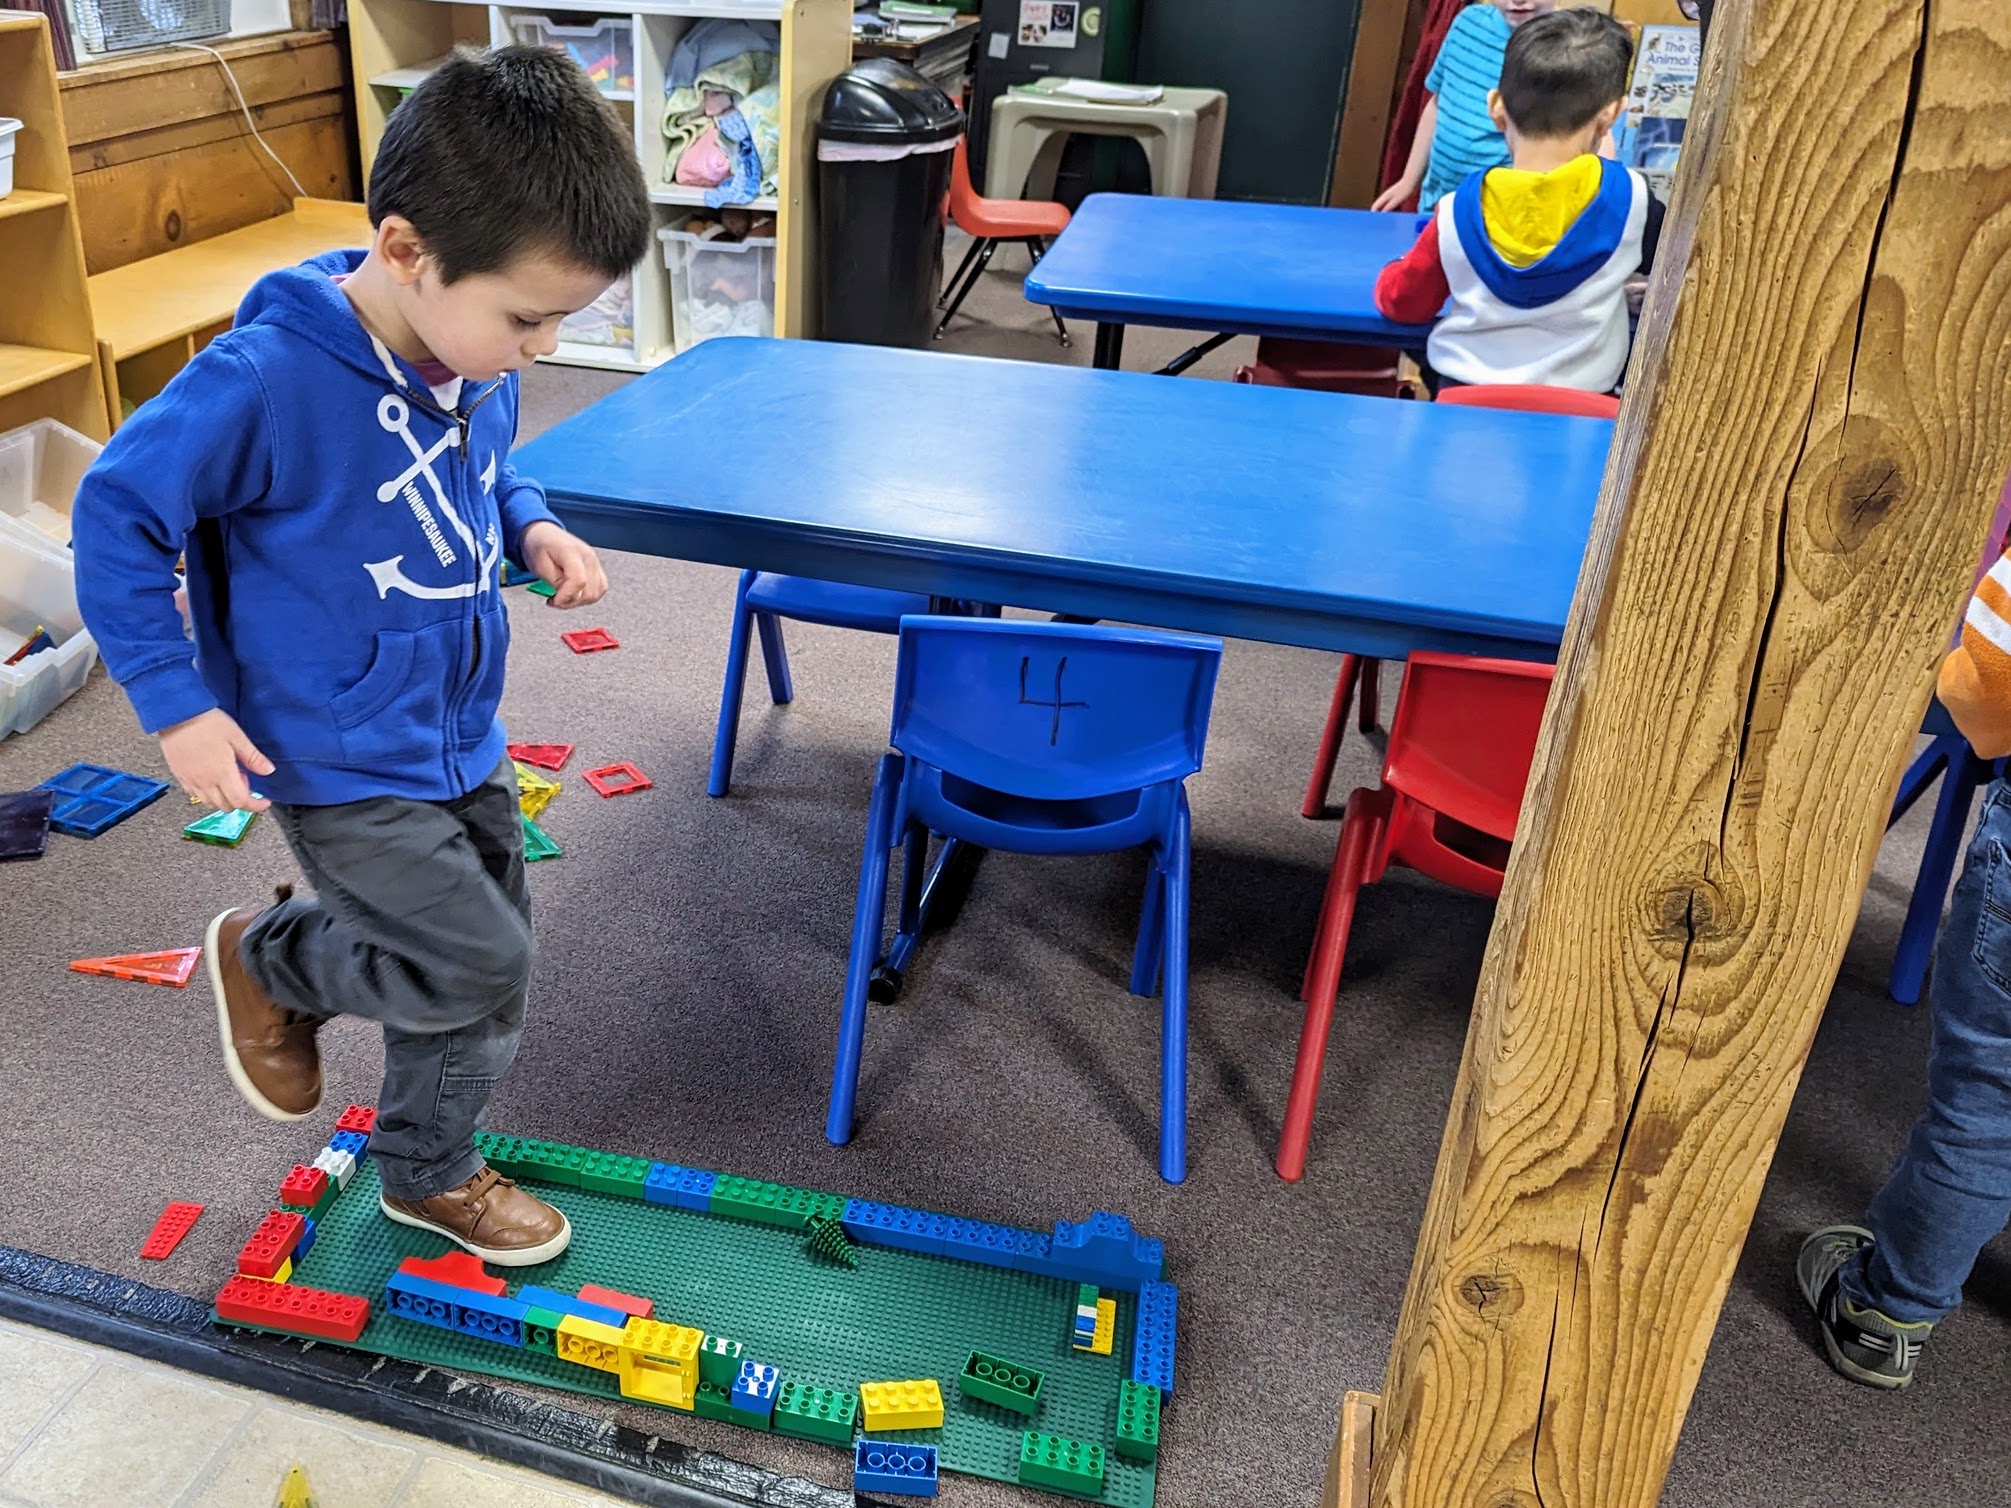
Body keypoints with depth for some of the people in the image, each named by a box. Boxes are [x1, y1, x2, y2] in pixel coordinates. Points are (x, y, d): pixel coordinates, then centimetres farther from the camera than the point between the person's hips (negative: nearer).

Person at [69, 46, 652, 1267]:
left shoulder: (478, 363, -5)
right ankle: (268, 958, 22)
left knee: (483, 983, 16)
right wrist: (178, 701, -16)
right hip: (343, 766, -7)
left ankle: (431, 1172, 42)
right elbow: (118, 513, -15)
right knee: (480, 964, -7)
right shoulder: (266, 383, -27)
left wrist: (532, 527, -4)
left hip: (463, 740, 7)